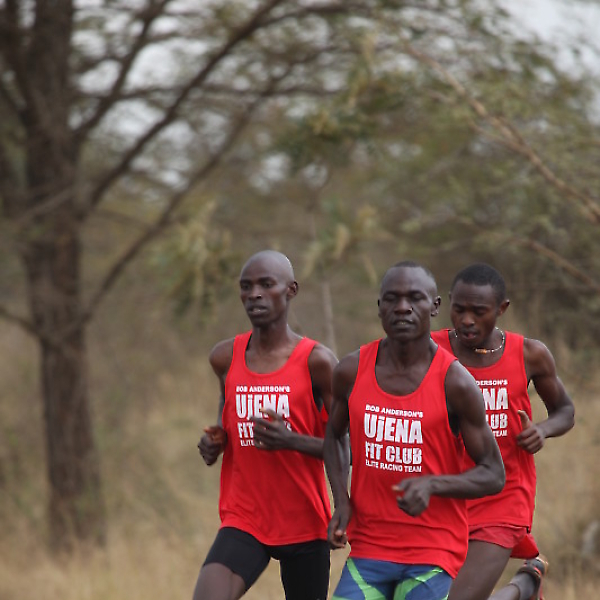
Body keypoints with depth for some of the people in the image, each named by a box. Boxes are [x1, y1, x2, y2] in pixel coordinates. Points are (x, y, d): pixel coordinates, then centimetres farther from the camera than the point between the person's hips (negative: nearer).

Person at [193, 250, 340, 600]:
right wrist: (215, 443, 2)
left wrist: (291, 440, -23)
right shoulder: (226, 358, 6)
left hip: (305, 525, -2)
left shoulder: (316, 361, -7)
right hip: (243, 521, 2)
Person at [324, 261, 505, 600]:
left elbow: (493, 475, -4)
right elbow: (333, 435, 19)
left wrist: (432, 485, -21)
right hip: (368, 548, 3)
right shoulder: (352, 371, 1)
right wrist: (342, 501, 3)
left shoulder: (455, 383, -9)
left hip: (434, 551, -3)